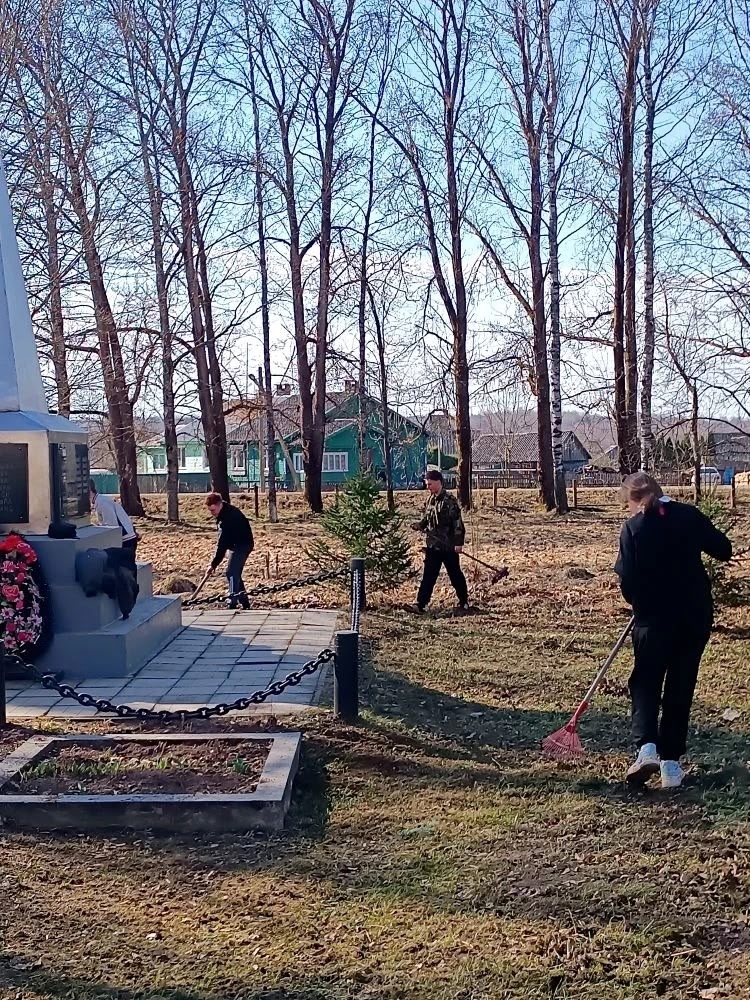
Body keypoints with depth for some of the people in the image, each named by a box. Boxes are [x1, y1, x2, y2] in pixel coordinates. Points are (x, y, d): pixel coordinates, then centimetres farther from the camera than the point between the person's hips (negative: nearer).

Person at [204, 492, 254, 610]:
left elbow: (222, 544, -29)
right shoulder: (226, 512, 2)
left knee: (231, 573, -17)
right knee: (235, 574, 12)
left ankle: (233, 604, -21)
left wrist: (214, 564, -27)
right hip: (238, 545, 10)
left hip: (242, 546, -10)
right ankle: (244, 603, 17)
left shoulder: (228, 518, -29)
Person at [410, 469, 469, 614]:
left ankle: (464, 602, 24)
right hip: (432, 545, 6)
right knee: (428, 575, 3)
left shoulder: (449, 501, -13)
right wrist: (419, 525, -2)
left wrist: (458, 543, -17)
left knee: (455, 574, 8)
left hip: (448, 546, -6)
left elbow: (458, 523, -14)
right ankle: (420, 604, 0)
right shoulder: (431, 500, 9)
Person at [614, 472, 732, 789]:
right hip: (696, 617, 2)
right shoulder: (689, 515, -2)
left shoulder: (633, 528, -8)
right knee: (680, 688, 12)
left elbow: (627, 581, -10)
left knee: (645, 683, 13)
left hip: (654, 619, -2)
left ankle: (647, 746, -9)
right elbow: (724, 550, 4)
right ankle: (671, 763, 13)